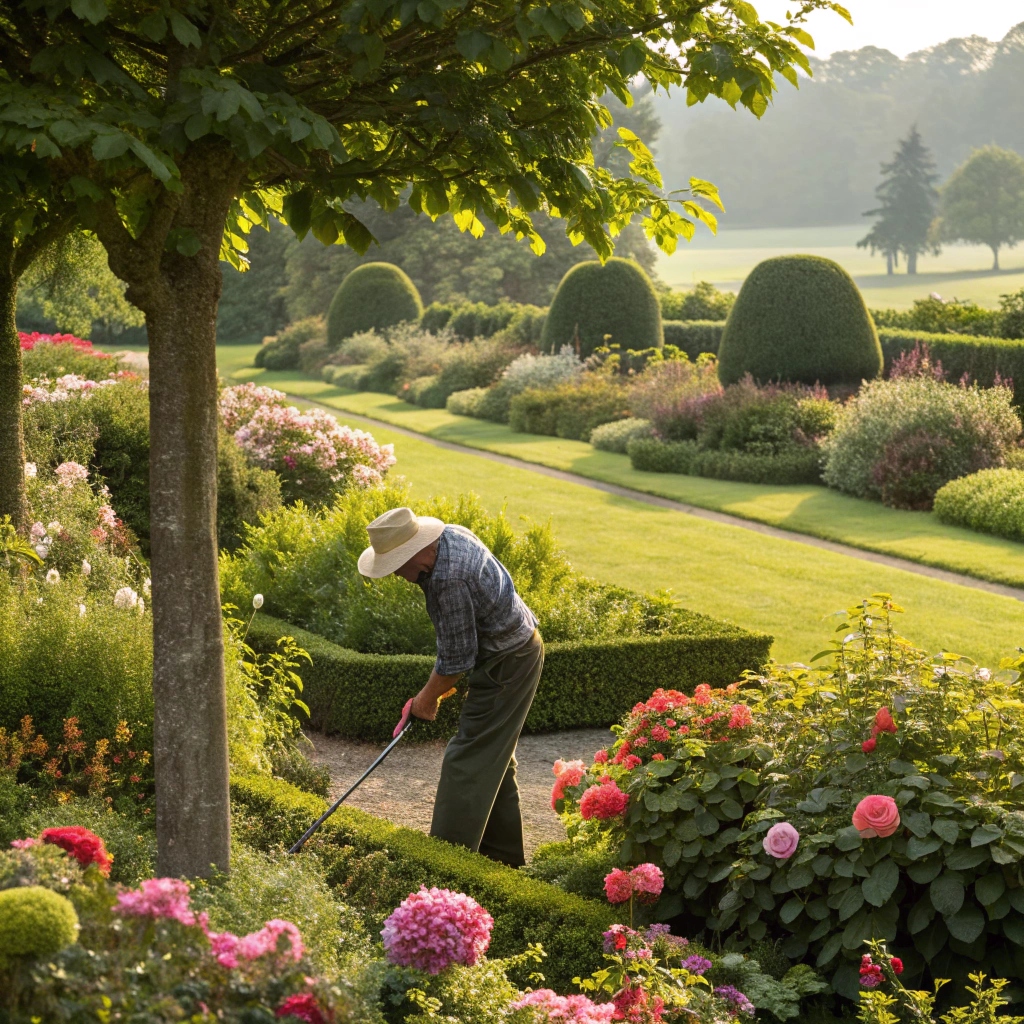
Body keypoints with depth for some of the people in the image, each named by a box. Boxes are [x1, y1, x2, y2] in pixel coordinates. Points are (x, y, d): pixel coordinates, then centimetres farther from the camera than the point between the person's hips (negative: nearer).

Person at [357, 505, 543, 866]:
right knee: (494, 759, 18)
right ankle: (504, 855, 27)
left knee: (468, 762, -9)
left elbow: (456, 660, -22)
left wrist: (428, 697, -6)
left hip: (506, 665, -10)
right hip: (520, 647, 10)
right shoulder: (450, 535, 0)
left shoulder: (449, 579, -31)